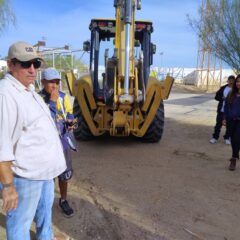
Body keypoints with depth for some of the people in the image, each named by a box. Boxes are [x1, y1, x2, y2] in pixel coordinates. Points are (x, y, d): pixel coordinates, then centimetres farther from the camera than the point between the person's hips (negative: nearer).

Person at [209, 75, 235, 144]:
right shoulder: (223, 88, 6)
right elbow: (217, 97, 6)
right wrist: (222, 98, -12)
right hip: (221, 110, 2)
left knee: (228, 125, 8)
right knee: (218, 124, 8)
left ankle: (227, 138, 24)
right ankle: (215, 137, 18)